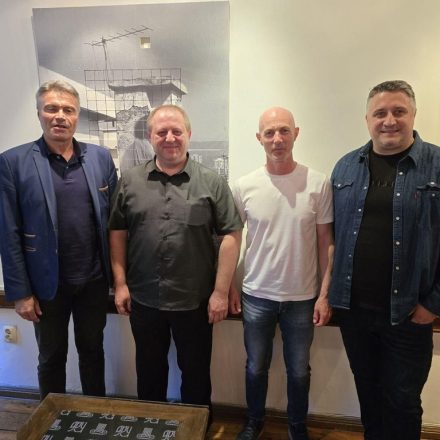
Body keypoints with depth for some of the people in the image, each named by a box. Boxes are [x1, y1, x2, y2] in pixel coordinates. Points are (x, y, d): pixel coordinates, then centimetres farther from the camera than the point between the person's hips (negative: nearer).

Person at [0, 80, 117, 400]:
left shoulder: (101, 157, 0)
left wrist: (117, 274, 0)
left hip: (94, 280, 2)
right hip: (47, 283, -1)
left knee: (93, 351, 20)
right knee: (52, 358, 19)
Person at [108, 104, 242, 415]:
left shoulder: (212, 183, -6)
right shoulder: (130, 181, 2)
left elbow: (231, 235, -7)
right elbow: (117, 232, 4)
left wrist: (221, 291, -10)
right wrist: (120, 284, 1)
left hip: (195, 300, -2)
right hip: (143, 299, 3)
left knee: (196, 373, 17)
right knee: (149, 371, 23)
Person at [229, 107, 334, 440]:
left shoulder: (319, 183, -9)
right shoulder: (244, 186, -6)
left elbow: (326, 243, -3)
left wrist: (325, 294, -4)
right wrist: (230, 287, 4)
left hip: (302, 298, 0)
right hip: (256, 295, 1)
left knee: (299, 370, 19)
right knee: (256, 367, 19)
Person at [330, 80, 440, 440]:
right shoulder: (346, 167, 3)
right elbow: (333, 233, 4)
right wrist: (332, 290, 1)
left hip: (407, 312, -2)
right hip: (352, 307, 3)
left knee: (403, 402, 15)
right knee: (367, 390, 21)